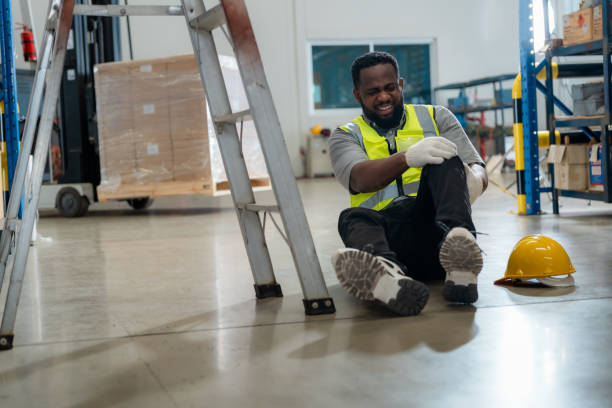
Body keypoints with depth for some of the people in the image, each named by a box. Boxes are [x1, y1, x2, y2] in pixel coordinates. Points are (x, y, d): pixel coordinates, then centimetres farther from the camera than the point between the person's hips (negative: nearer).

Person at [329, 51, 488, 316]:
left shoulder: (436, 118, 21)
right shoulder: (346, 136, 17)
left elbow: (477, 169, 9)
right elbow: (360, 179, -6)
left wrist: (473, 181, -18)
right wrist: (408, 157, -27)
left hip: (436, 233, 1)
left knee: (444, 161, -24)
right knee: (353, 218, -32)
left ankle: (459, 261, -51)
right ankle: (386, 276, -67)